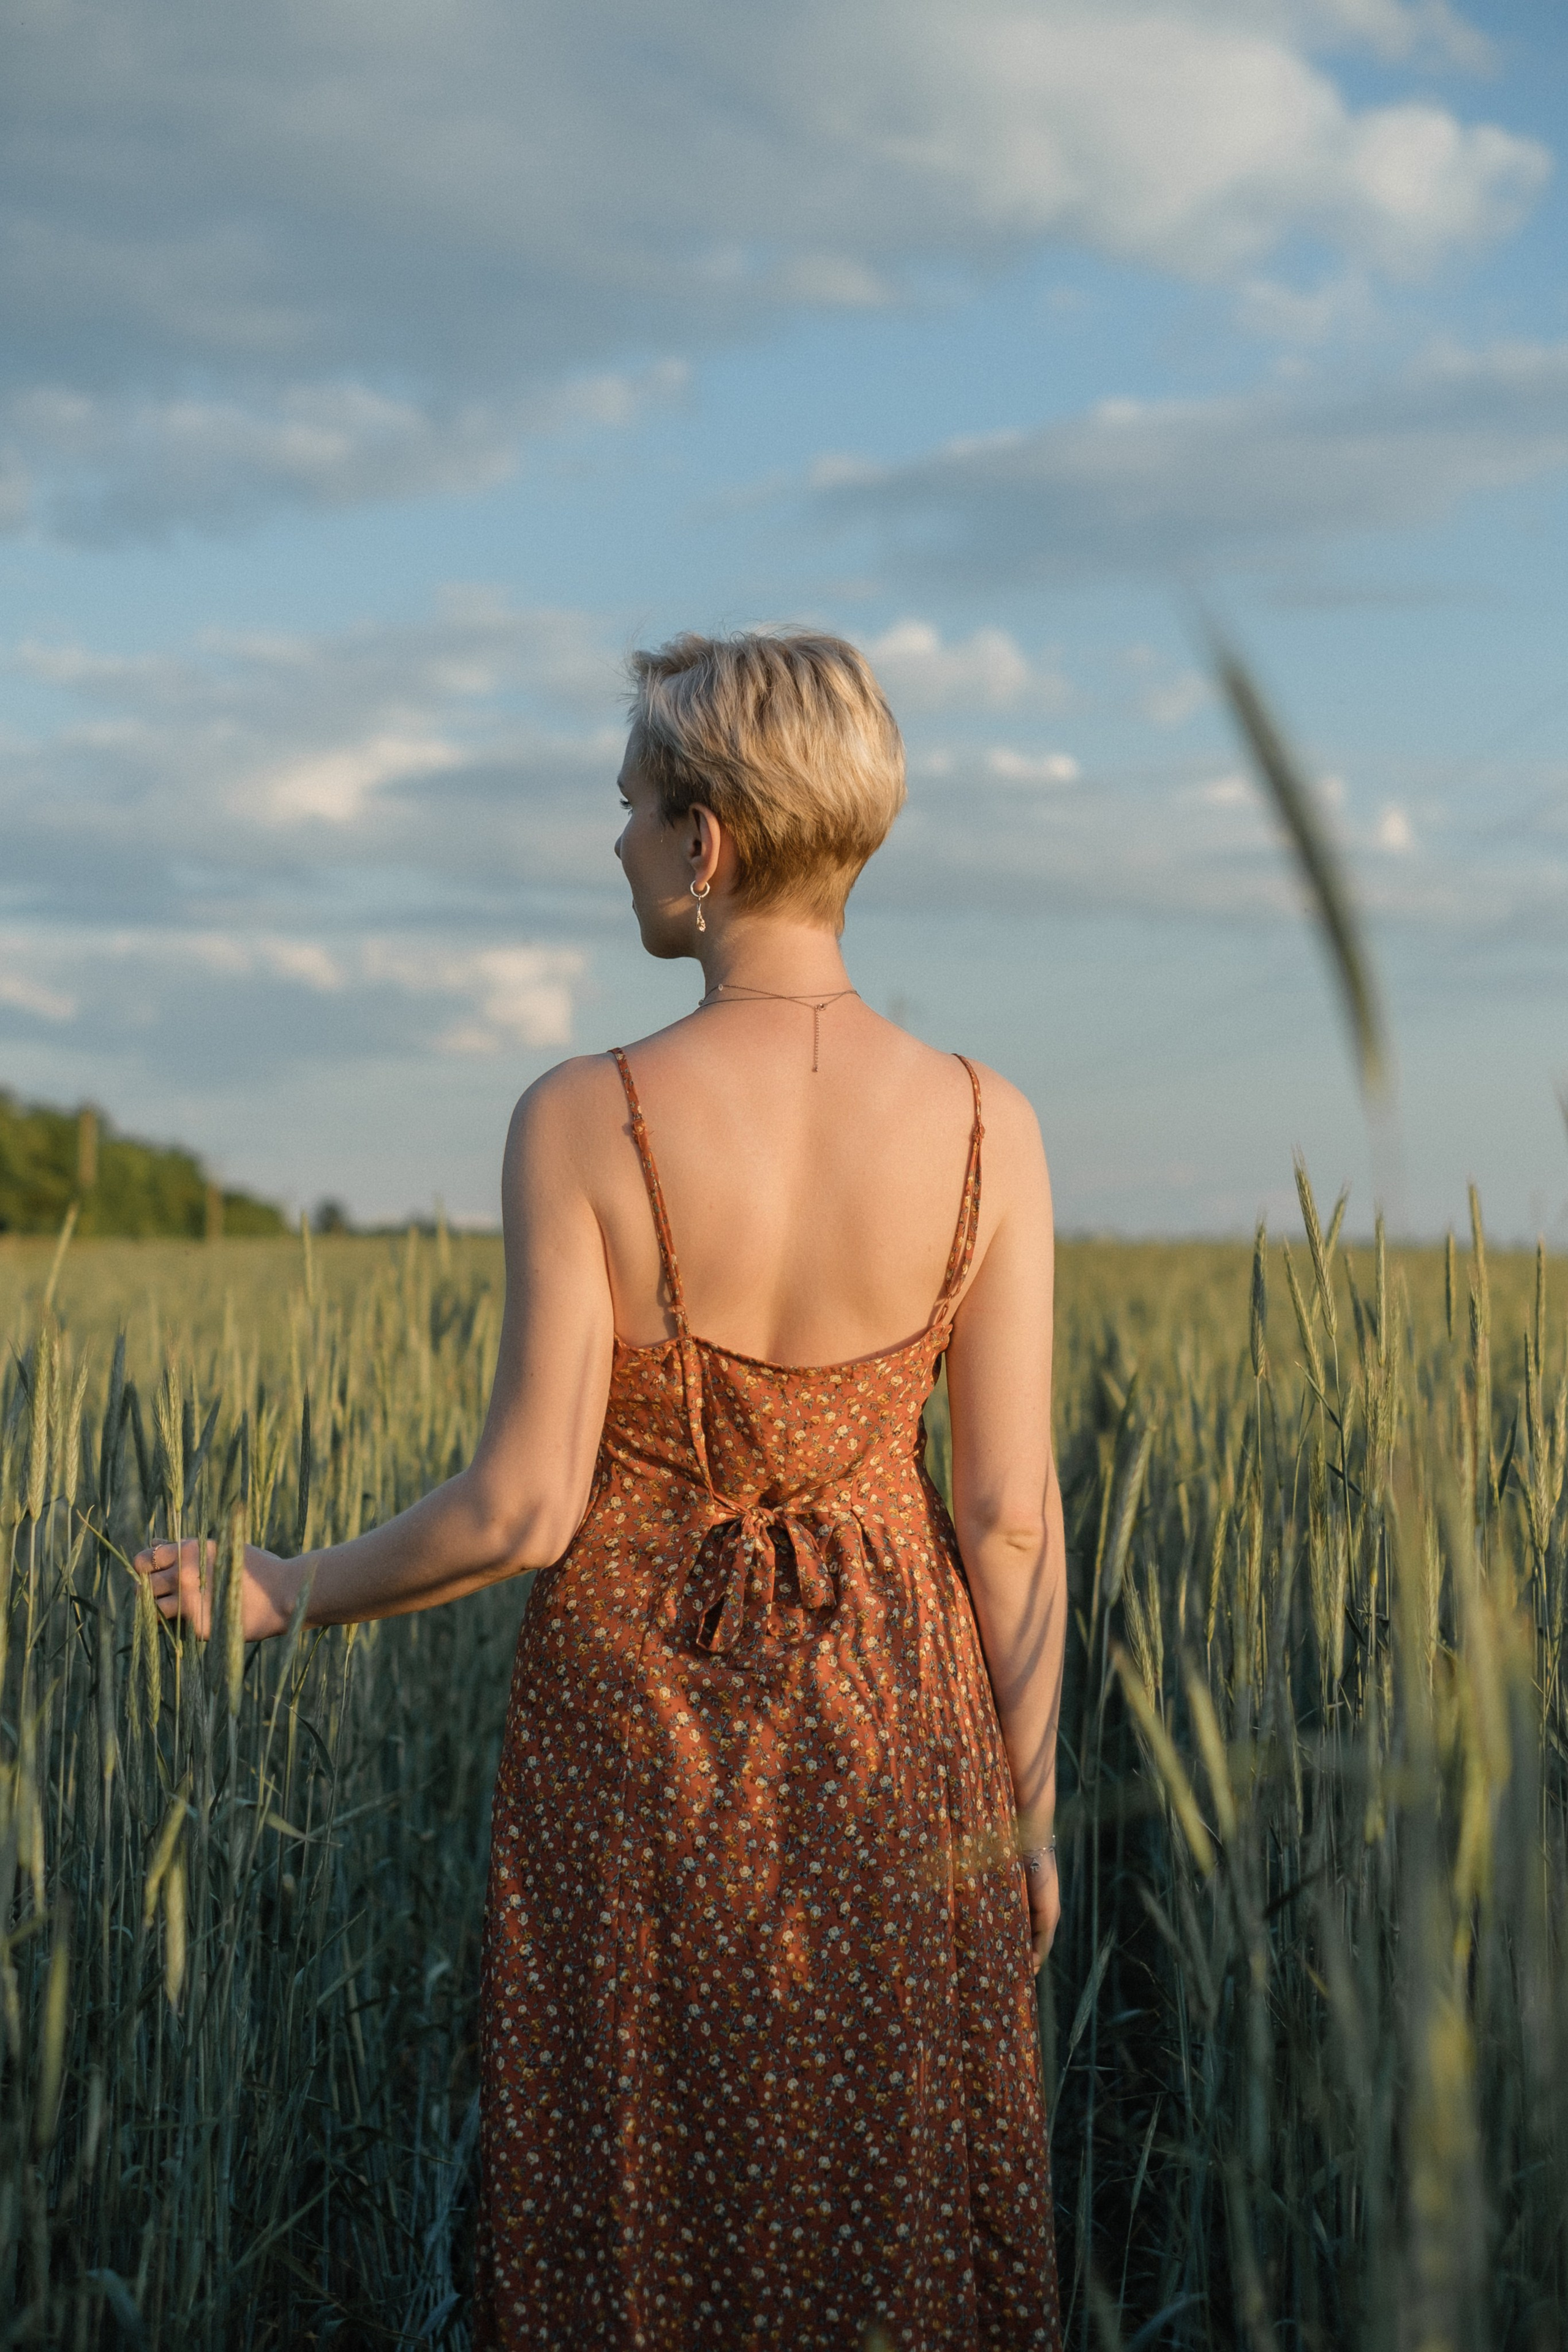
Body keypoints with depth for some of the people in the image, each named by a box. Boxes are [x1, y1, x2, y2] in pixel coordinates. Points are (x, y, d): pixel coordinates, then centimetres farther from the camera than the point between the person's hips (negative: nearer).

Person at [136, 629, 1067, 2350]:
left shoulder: (582, 1122, -17)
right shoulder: (986, 1125, -11)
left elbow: (525, 1507, -17)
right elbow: (1012, 1513, -8)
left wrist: (288, 1593, 1)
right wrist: (1031, 1807, 4)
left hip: (637, 1730, -2)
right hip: (890, 1741, 2)